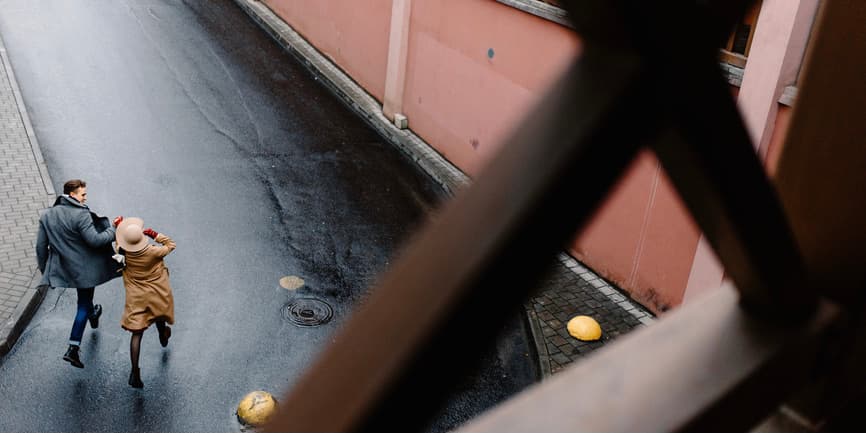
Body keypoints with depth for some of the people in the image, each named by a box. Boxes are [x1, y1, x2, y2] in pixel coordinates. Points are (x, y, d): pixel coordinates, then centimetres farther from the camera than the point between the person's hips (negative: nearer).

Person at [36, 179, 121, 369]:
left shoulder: (46, 215, 0)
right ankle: (73, 349, -1)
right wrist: (112, 231, -10)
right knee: (83, 305, 4)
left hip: (63, 267, 7)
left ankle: (92, 314, 60)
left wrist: (43, 268, 14)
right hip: (84, 269, -7)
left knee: (84, 299, 34)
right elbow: (94, 240, -25)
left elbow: (41, 246, 4)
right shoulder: (81, 215, -22)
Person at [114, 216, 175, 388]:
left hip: (136, 298, 0)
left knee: (136, 333, 2)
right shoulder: (153, 252, -25)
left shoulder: (124, 252, -18)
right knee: (159, 318, 32)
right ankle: (163, 338, 64)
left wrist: (117, 226, 13)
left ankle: (135, 372, -4)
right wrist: (155, 235, -14)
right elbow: (171, 245, -6)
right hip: (158, 294, 0)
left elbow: (118, 245, 7)